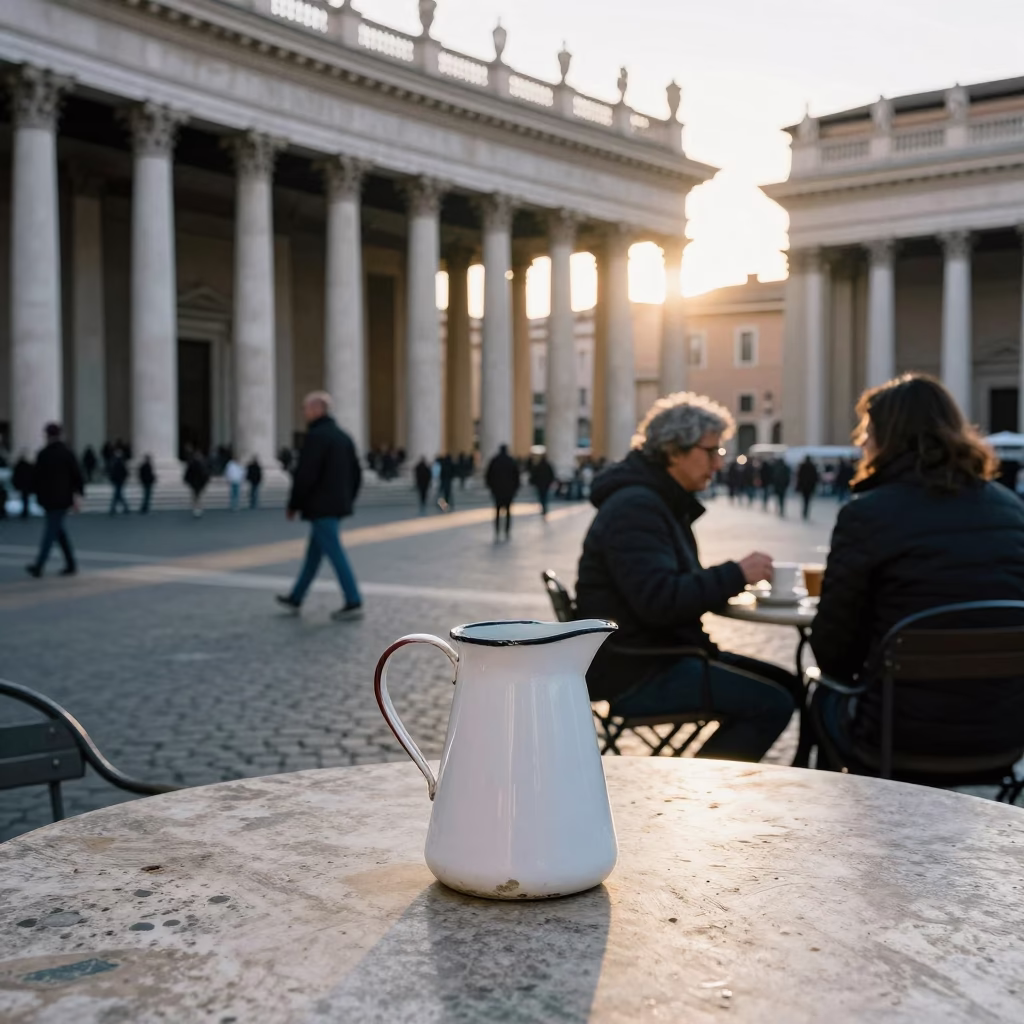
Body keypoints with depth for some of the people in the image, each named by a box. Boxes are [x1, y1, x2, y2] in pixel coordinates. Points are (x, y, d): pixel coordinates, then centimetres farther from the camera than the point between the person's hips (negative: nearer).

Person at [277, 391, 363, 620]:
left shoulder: (316, 436, -15)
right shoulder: (342, 436, 13)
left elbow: (305, 475, -19)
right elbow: (356, 473, 15)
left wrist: (293, 505, -9)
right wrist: (347, 500, 21)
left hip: (321, 507, -9)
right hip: (337, 506, 9)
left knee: (335, 554, -7)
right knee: (313, 553, 16)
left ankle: (354, 604, -7)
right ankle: (296, 598, 27)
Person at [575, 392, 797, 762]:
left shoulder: (663, 502, 16)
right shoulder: (635, 506, -17)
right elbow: (658, 601, -27)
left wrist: (732, 579, 2)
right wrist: (735, 575, -20)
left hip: (664, 653, 11)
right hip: (636, 673, -11)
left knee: (786, 685, 8)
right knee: (772, 703, -18)